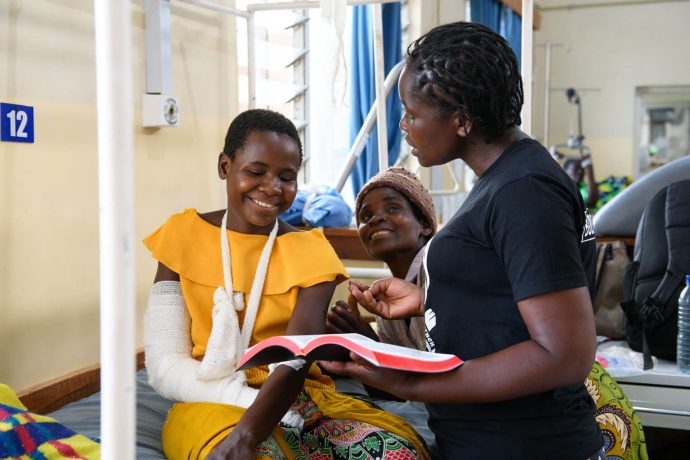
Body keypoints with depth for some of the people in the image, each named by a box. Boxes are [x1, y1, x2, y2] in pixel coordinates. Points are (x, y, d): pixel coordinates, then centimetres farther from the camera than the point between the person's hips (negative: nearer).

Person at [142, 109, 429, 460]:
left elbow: (297, 358, -14)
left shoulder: (310, 251, 2)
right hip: (216, 406, -3)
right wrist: (249, 399, -19)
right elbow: (165, 366, -3)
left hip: (300, 401, 3)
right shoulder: (184, 236, 2)